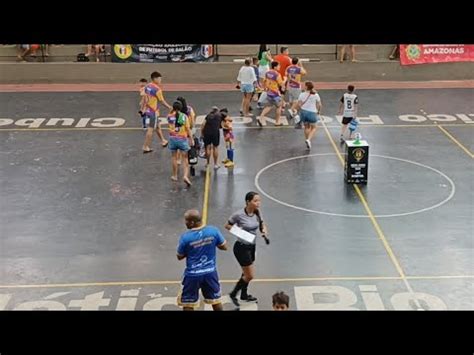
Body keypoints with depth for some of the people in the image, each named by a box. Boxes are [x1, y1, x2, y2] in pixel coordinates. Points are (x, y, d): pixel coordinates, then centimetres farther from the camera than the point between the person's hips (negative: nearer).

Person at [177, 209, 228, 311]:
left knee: (187, 303, 12)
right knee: (215, 299, 21)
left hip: (193, 274, -3)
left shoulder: (186, 237, -19)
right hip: (210, 272, 3)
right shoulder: (213, 230, -12)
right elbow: (224, 247, 1)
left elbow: (179, 257, -5)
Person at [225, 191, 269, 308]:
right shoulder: (239, 214, -22)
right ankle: (233, 294, 17)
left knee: (246, 273, 23)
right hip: (241, 247, -7)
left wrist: (264, 233, -10)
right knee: (250, 275, -3)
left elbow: (262, 225, 11)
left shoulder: (257, 213, -4)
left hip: (252, 246, 7)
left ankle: (244, 295, 44)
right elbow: (227, 225, -9)